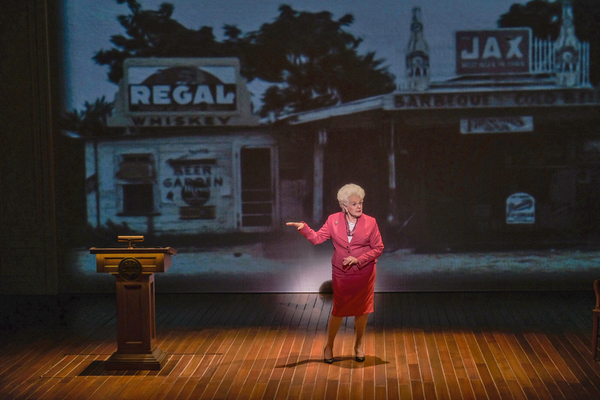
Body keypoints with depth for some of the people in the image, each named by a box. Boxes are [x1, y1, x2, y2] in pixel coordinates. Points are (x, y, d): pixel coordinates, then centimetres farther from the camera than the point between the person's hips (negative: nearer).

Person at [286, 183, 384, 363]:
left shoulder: (370, 222, -7)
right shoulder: (334, 220, -4)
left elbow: (378, 248, -4)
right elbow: (317, 238, -6)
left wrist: (358, 259, -15)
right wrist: (303, 227, -23)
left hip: (364, 273, 0)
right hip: (341, 273, 0)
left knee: (362, 310, 10)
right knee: (338, 310, 3)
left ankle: (358, 345, 30)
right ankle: (329, 346, 22)